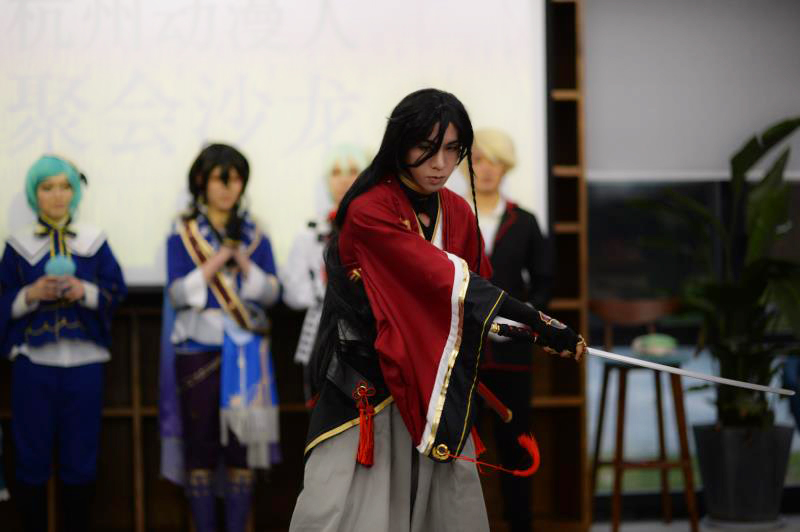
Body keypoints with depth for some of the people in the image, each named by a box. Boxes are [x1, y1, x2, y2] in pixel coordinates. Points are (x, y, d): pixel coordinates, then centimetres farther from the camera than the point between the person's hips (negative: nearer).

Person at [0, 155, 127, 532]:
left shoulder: (94, 241, 6)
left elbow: (116, 291, 3)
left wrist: (84, 291, -14)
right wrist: (31, 294, -15)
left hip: (83, 362, 1)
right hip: (34, 362, -1)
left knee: (80, 457, 3)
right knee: (32, 455, 0)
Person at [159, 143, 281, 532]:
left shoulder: (255, 236, 10)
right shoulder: (182, 236, 4)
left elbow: (270, 293, 2)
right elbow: (178, 294, -5)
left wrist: (242, 261, -13)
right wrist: (217, 260, -14)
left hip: (245, 351, 2)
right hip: (198, 350, -2)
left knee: (242, 448, 0)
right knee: (200, 451, -2)